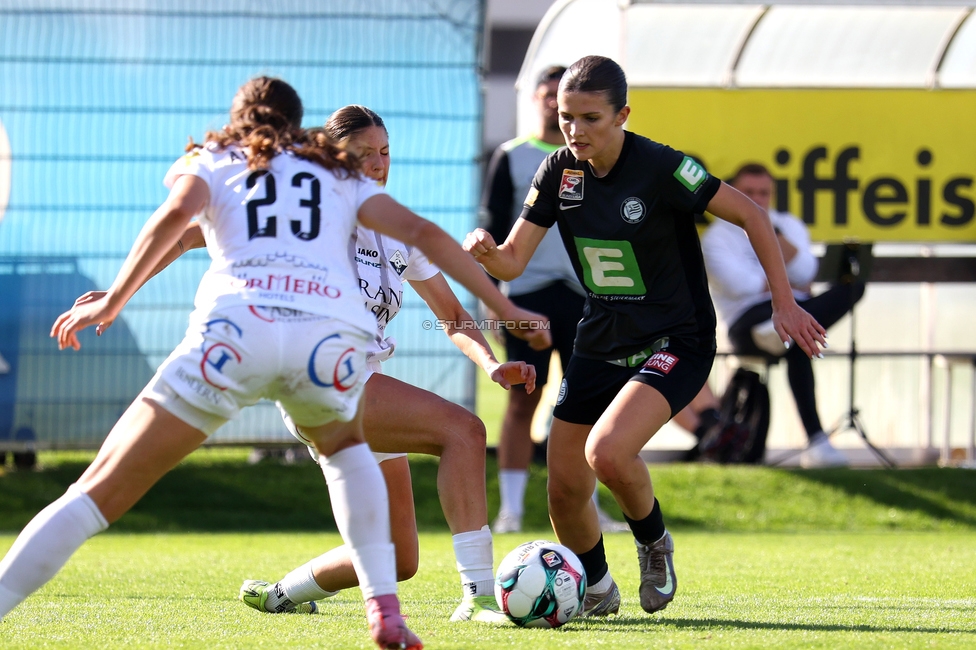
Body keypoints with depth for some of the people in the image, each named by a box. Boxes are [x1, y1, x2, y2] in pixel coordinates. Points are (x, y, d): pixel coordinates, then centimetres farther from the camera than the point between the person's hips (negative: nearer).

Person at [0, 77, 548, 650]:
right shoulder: (341, 177, 32)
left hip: (235, 325, -2)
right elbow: (421, 232, 21)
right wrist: (504, 308, 23)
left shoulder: (212, 162, 26)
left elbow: (177, 213, 4)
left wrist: (113, 302, 5)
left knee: (100, 493, 0)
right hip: (334, 329, 2)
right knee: (344, 446, 35)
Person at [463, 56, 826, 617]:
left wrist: (784, 303, -12)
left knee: (607, 453, -29)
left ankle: (654, 543, 2)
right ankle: (597, 591, 32)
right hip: (600, 343, 6)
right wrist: (486, 252, -26)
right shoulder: (560, 172, -3)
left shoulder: (660, 168, -20)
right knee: (565, 490, 3)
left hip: (676, 345, -6)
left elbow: (751, 215, -12)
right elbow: (513, 262, -2)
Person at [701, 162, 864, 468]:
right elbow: (740, 285, -10)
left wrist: (771, 231, -2)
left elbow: (804, 274, 3)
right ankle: (815, 441, -45)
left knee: (853, 285, -22)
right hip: (749, 320, -5)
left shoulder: (790, 226, 21)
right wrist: (790, 287, 0)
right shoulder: (717, 236, 6)